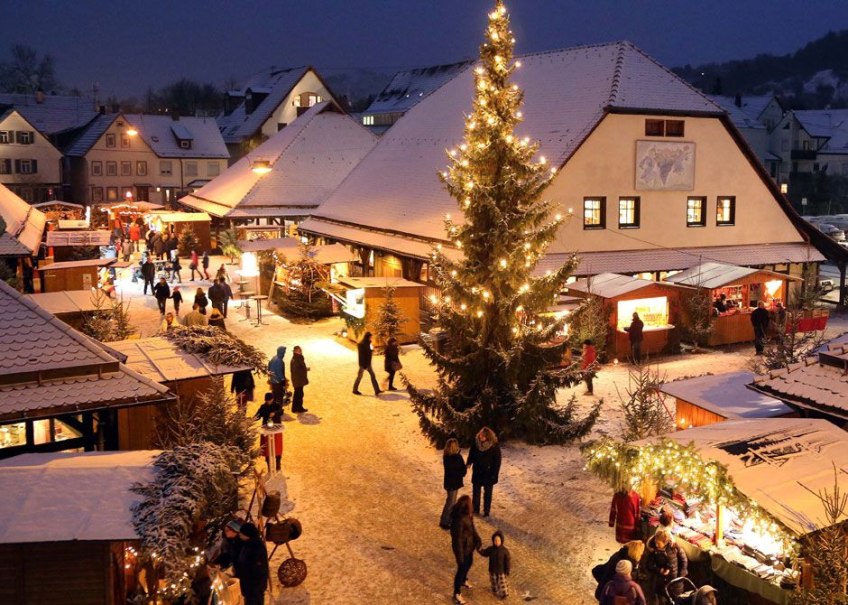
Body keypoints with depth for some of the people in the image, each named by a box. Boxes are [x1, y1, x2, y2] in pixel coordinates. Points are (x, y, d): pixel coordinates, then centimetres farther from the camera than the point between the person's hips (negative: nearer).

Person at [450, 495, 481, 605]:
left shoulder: (467, 514, -11)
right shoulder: (459, 520, -37)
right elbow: (457, 539, -28)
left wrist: (477, 539, 8)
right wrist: (460, 555, -19)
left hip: (469, 544, 8)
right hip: (462, 547, -8)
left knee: (469, 563, 30)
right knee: (462, 568, 10)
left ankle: (463, 580, 59)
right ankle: (457, 594, 30)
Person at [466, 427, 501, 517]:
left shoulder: (494, 446, -21)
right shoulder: (476, 443, -11)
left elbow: (497, 461, -15)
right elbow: (471, 455, 2)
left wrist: (494, 475, -15)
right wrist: (468, 463, -16)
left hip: (488, 474, -3)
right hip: (477, 472, 4)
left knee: (487, 493, 13)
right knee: (476, 491, 16)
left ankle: (486, 511, 26)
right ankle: (475, 509, 31)